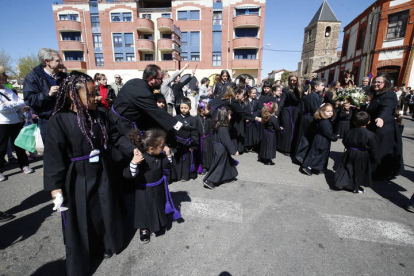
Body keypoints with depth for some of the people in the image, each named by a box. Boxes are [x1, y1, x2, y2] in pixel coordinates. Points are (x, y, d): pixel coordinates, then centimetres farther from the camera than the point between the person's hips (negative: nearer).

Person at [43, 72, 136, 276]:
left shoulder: (100, 116, -1)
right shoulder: (59, 120, -15)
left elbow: (116, 137, 6)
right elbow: (53, 155, -15)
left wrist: (133, 149, -7)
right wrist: (55, 186, -16)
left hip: (101, 174, 5)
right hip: (76, 179, -4)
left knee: (105, 211, 19)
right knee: (79, 219, 9)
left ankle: (106, 245, 46)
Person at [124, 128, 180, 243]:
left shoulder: (160, 155, -13)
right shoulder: (139, 158, -32)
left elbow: (168, 167, 0)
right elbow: (127, 175, -33)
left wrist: (168, 155, -16)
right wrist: (134, 163, -51)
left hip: (159, 188, 6)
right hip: (144, 190, -5)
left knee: (159, 207, 26)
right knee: (145, 210, 14)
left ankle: (160, 223, 55)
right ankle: (144, 229, 43)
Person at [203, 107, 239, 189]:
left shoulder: (216, 126, 2)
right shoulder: (224, 128, -25)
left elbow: (214, 138, 12)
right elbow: (227, 141, -23)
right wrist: (234, 151, -15)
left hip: (217, 148, 9)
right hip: (222, 150, -9)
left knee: (227, 162, 24)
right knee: (219, 166, 2)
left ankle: (229, 176, 41)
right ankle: (209, 181, 4)